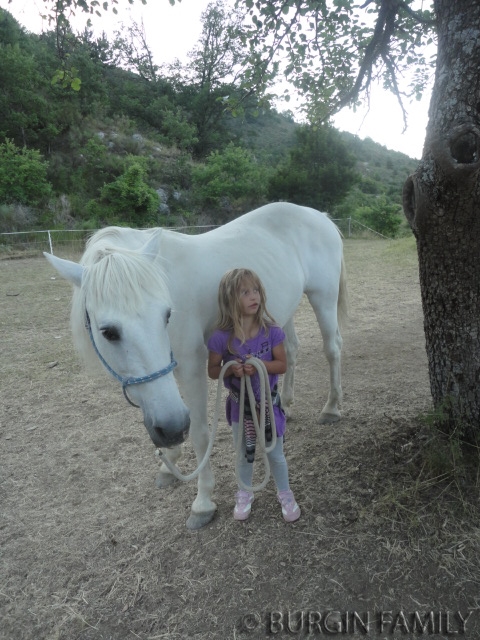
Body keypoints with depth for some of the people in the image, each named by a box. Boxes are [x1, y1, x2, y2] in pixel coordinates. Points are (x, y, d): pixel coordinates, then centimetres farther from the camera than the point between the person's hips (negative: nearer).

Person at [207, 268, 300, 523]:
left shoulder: (271, 332, -17)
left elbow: (282, 365, -11)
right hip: (240, 405, 0)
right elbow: (213, 371, -9)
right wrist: (232, 368, -29)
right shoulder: (222, 337, -19)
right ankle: (244, 495, 47)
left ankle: (285, 494, 43)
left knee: (275, 454, 16)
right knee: (245, 454, 21)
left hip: (268, 403, 0)